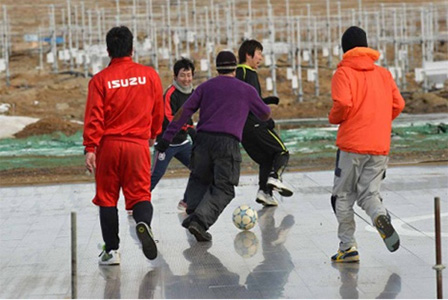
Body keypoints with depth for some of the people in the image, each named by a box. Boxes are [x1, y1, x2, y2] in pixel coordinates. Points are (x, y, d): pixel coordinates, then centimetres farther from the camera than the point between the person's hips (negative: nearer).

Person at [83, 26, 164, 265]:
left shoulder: (100, 80, -3)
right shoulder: (149, 75, 3)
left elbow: (94, 117, -9)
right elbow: (158, 111, 13)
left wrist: (90, 148, -9)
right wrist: (153, 135, 30)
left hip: (108, 145, 0)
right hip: (138, 144, 1)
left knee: (107, 198, 9)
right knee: (140, 193, 5)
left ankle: (111, 250, 10)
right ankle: (143, 223, -27)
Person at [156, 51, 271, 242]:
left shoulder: (206, 87, 15)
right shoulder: (246, 90, 13)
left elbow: (185, 111, 6)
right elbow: (265, 115, 25)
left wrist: (167, 137, 4)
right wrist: (265, 106, 49)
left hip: (203, 138, 3)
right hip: (228, 142, -3)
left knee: (199, 179, 22)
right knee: (223, 189, 0)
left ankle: (193, 213, 2)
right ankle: (200, 221, -19)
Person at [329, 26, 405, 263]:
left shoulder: (344, 73, -3)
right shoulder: (383, 74, 12)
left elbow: (343, 103, -18)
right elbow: (398, 104, 8)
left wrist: (333, 118, 2)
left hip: (352, 144, -4)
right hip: (381, 146, 4)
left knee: (343, 196, 8)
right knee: (369, 192, 9)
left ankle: (348, 246, 4)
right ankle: (380, 217, -24)